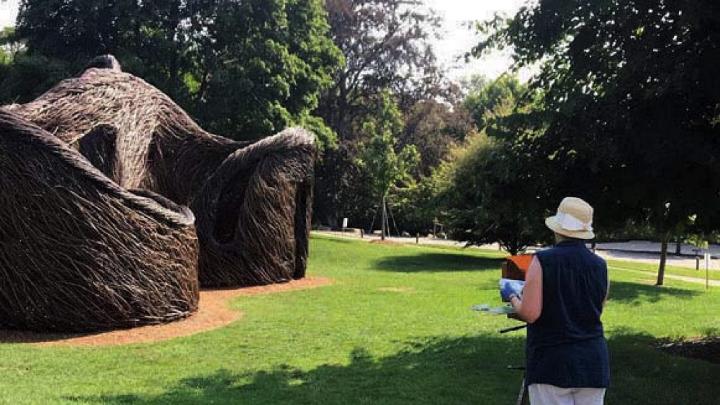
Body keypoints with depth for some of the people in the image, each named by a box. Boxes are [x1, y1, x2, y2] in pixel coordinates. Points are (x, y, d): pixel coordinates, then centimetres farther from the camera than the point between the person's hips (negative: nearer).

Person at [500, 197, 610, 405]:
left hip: (552, 362, -4)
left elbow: (530, 314, -15)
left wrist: (512, 296, 5)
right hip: (593, 362, 4)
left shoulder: (543, 261, -12)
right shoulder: (600, 265, 3)